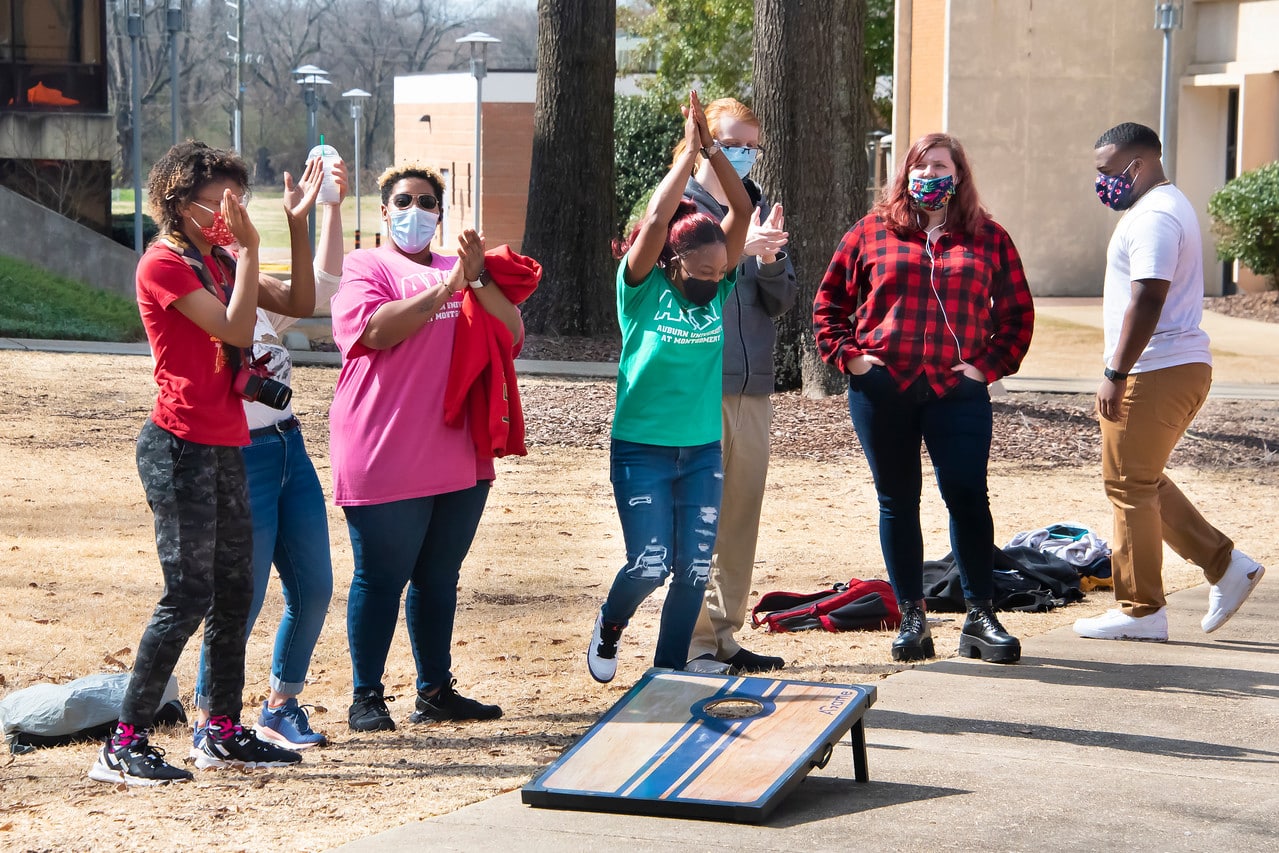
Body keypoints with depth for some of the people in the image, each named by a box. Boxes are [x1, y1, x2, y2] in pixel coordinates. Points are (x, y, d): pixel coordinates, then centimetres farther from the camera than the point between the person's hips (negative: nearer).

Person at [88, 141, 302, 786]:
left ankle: (224, 732, 19)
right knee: (188, 596, -11)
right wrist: (247, 248, -16)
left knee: (235, 591, 11)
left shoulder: (215, 261, 15)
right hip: (180, 447, -9)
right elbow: (236, 329, -19)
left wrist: (298, 225, 8)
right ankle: (123, 744, -8)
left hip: (222, 448, 9)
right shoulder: (163, 264, -11)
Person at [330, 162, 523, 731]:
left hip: (460, 459, 6)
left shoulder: (459, 270, 18)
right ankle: (366, 698, 3)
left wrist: (478, 278, -10)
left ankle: (436, 690, 19)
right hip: (387, 463, -6)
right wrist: (446, 286, -18)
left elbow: (511, 335, 5)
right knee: (381, 579, -3)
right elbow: (376, 329, -17)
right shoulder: (362, 267, 1)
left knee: (439, 578, 11)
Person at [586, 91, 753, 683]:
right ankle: (609, 626, 23)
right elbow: (657, 221, -22)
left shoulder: (717, 290, 1)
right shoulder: (642, 290, -8)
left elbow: (742, 211, -5)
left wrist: (713, 150, -13)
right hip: (642, 450, -4)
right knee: (649, 565, -8)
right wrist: (688, 152, -18)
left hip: (703, 452, 4)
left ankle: (668, 672, 16)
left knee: (694, 570, 2)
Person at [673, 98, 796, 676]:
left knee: (742, 513, 9)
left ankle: (724, 635, 18)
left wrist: (771, 260, -11)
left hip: (752, 388, 6)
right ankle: (692, 643, -2)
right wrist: (739, 248, -26)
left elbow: (782, 301, 9)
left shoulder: (760, 210, 14)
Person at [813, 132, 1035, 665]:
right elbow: (829, 300, 13)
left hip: (956, 390, -1)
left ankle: (980, 617, 0)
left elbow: (1018, 312, 12)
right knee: (897, 501, 5)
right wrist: (846, 355, 1)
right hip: (881, 390, 1)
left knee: (967, 497, -8)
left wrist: (991, 364, 0)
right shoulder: (872, 233, 8)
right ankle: (912, 617, 12)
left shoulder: (987, 239, 9)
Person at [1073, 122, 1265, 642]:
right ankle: (1225, 566, 15)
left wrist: (1115, 374, -24)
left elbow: (1147, 301, -24)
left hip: (1155, 374, -11)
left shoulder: (1152, 217, -16)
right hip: (1182, 367, 11)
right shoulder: (1168, 206, 19)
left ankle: (1141, 612, 2)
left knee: (1130, 487, -4)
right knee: (1144, 482, 17)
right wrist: (1123, 372, 23)